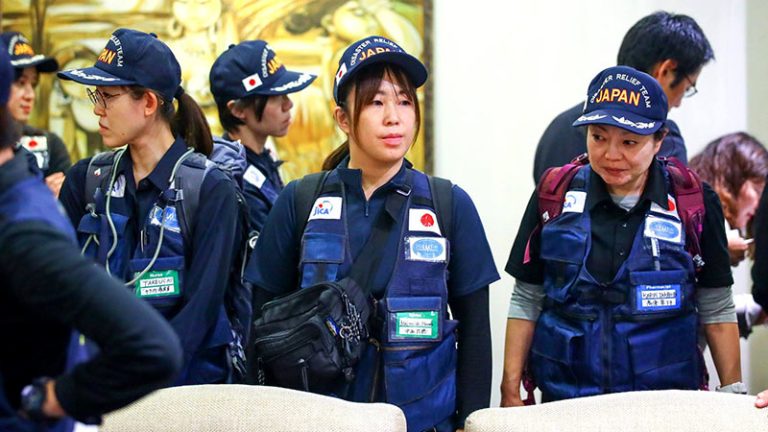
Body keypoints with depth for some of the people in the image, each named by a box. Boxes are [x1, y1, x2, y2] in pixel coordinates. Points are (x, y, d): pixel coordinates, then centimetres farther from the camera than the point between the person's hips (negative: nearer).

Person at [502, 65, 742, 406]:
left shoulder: (693, 203, -4)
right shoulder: (554, 197, -2)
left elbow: (716, 310, 2)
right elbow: (526, 302, 2)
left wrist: (733, 394, 0)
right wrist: (510, 393, -1)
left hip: (667, 402, -1)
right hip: (565, 399, 1)